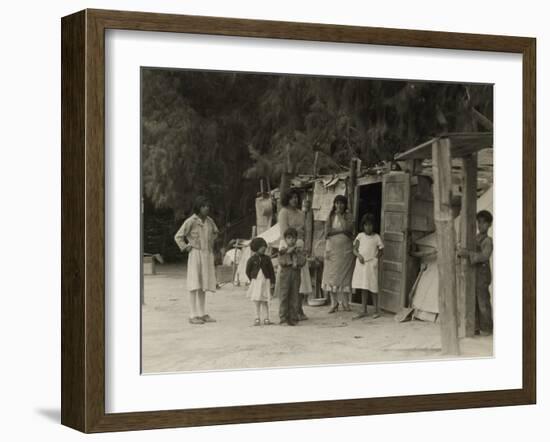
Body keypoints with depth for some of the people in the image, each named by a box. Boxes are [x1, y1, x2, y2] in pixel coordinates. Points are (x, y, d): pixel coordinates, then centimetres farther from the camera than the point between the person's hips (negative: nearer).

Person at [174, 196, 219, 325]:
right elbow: (178, 237, -6)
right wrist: (185, 248, -6)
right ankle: (193, 315, -7)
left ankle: (202, 314, 15)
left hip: (208, 255, 6)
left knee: (204, 286, 9)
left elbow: (215, 232, 29)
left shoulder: (209, 221, 8)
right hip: (196, 254, -6)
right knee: (195, 286, -8)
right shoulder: (191, 221, -9)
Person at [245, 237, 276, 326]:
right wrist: (252, 280, 3)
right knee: (257, 301, 3)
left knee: (265, 301, 2)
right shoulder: (252, 259, -3)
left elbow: (271, 270, 4)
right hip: (256, 281, 0)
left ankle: (267, 318, 7)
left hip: (265, 281, 0)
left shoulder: (267, 258, 1)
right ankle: (258, 318, 10)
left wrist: (272, 282, 1)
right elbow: (248, 271, 5)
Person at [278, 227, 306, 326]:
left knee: (294, 296, 3)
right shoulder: (282, 250, 5)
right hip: (285, 274, -2)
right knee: (284, 295, -4)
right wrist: (288, 252, -11)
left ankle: (293, 317, 8)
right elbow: (281, 262, -8)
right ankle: (283, 316, 1)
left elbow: (302, 261, -3)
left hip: (296, 274, 2)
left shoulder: (299, 250, 9)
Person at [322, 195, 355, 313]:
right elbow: (327, 232, -1)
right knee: (332, 276, -1)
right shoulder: (330, 216, 7)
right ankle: (334, 304, 4)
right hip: (332, 249, 1)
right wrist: (341, 230, -10)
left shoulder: (348, 216, 4)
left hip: (345, 249, -1)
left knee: (345, 275, -1)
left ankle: (345, 303, 6)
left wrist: (340, 215, -9)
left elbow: (347, 229, -14)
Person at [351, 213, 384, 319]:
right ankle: (364, 311, 12)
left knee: (372, 288, -3)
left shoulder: (376, 237, 2)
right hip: (361, 264, 3)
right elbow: (355, 249, 6)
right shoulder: (360, 236, 8)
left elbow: (380, 251, 6)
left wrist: (375, 259, -7)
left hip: (371, 264, -3)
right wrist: (359, 255, -13)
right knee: (363, 289, 7)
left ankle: (376, 310, 8)